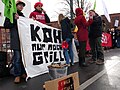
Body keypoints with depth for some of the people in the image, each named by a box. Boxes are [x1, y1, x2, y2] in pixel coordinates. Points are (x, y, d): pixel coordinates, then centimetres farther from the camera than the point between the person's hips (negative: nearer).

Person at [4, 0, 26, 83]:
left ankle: (23, 73, 13)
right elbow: (6, 25, 1)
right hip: (16, 39, -5)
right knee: (17, 57, -7)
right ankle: (17, 75, 1)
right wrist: (14, 19, -9)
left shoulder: (23, 16, 24)